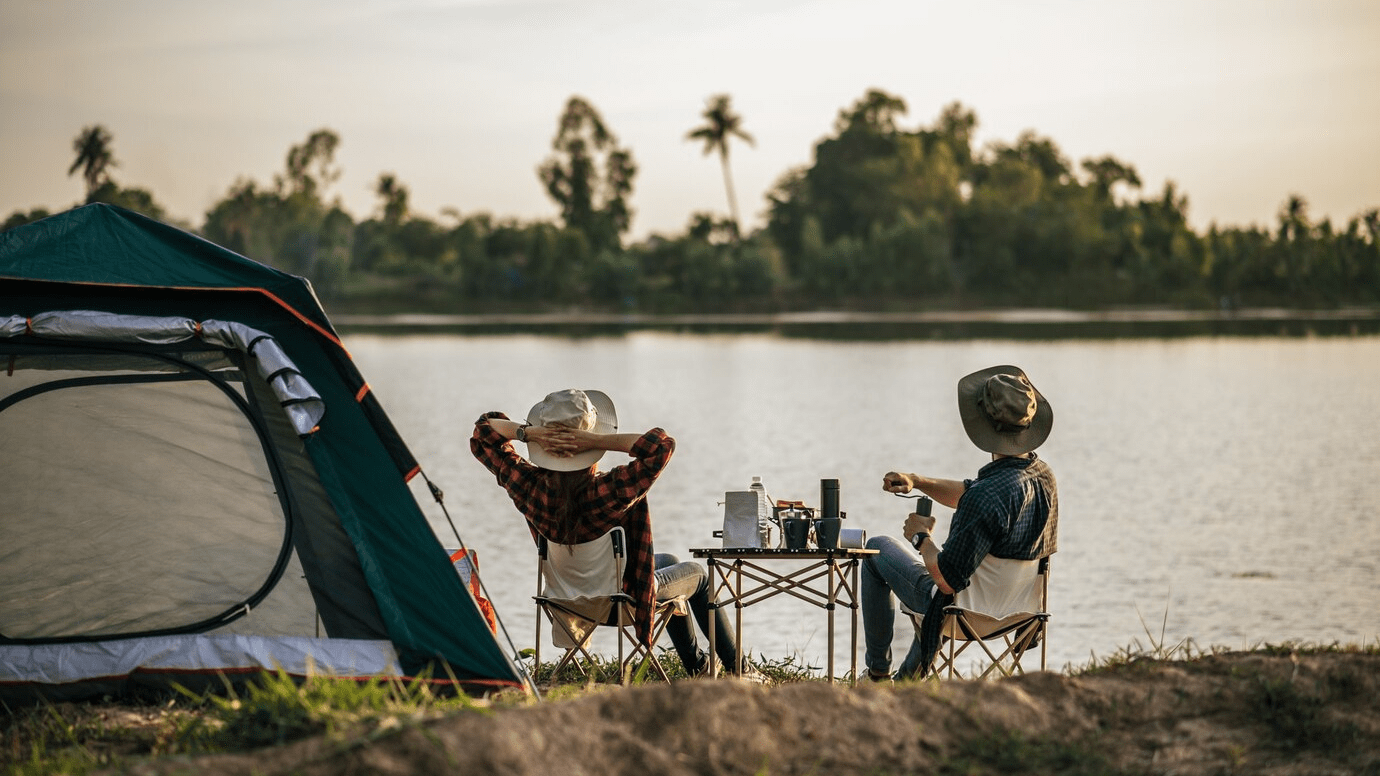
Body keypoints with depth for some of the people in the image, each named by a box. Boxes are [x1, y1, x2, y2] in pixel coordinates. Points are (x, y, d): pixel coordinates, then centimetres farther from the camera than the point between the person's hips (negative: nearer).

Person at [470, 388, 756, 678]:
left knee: (668, 561, 34)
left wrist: (529, 432, -29)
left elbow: (483, 431, -11)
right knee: (699, 575, 25)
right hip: (623, 598, -6)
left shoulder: (530, 486, -24)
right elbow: (662, 444, -42)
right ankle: (737, 668, 35)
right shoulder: (610, 491, -40)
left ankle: (697, 664, 49)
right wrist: (596, 441, -43)